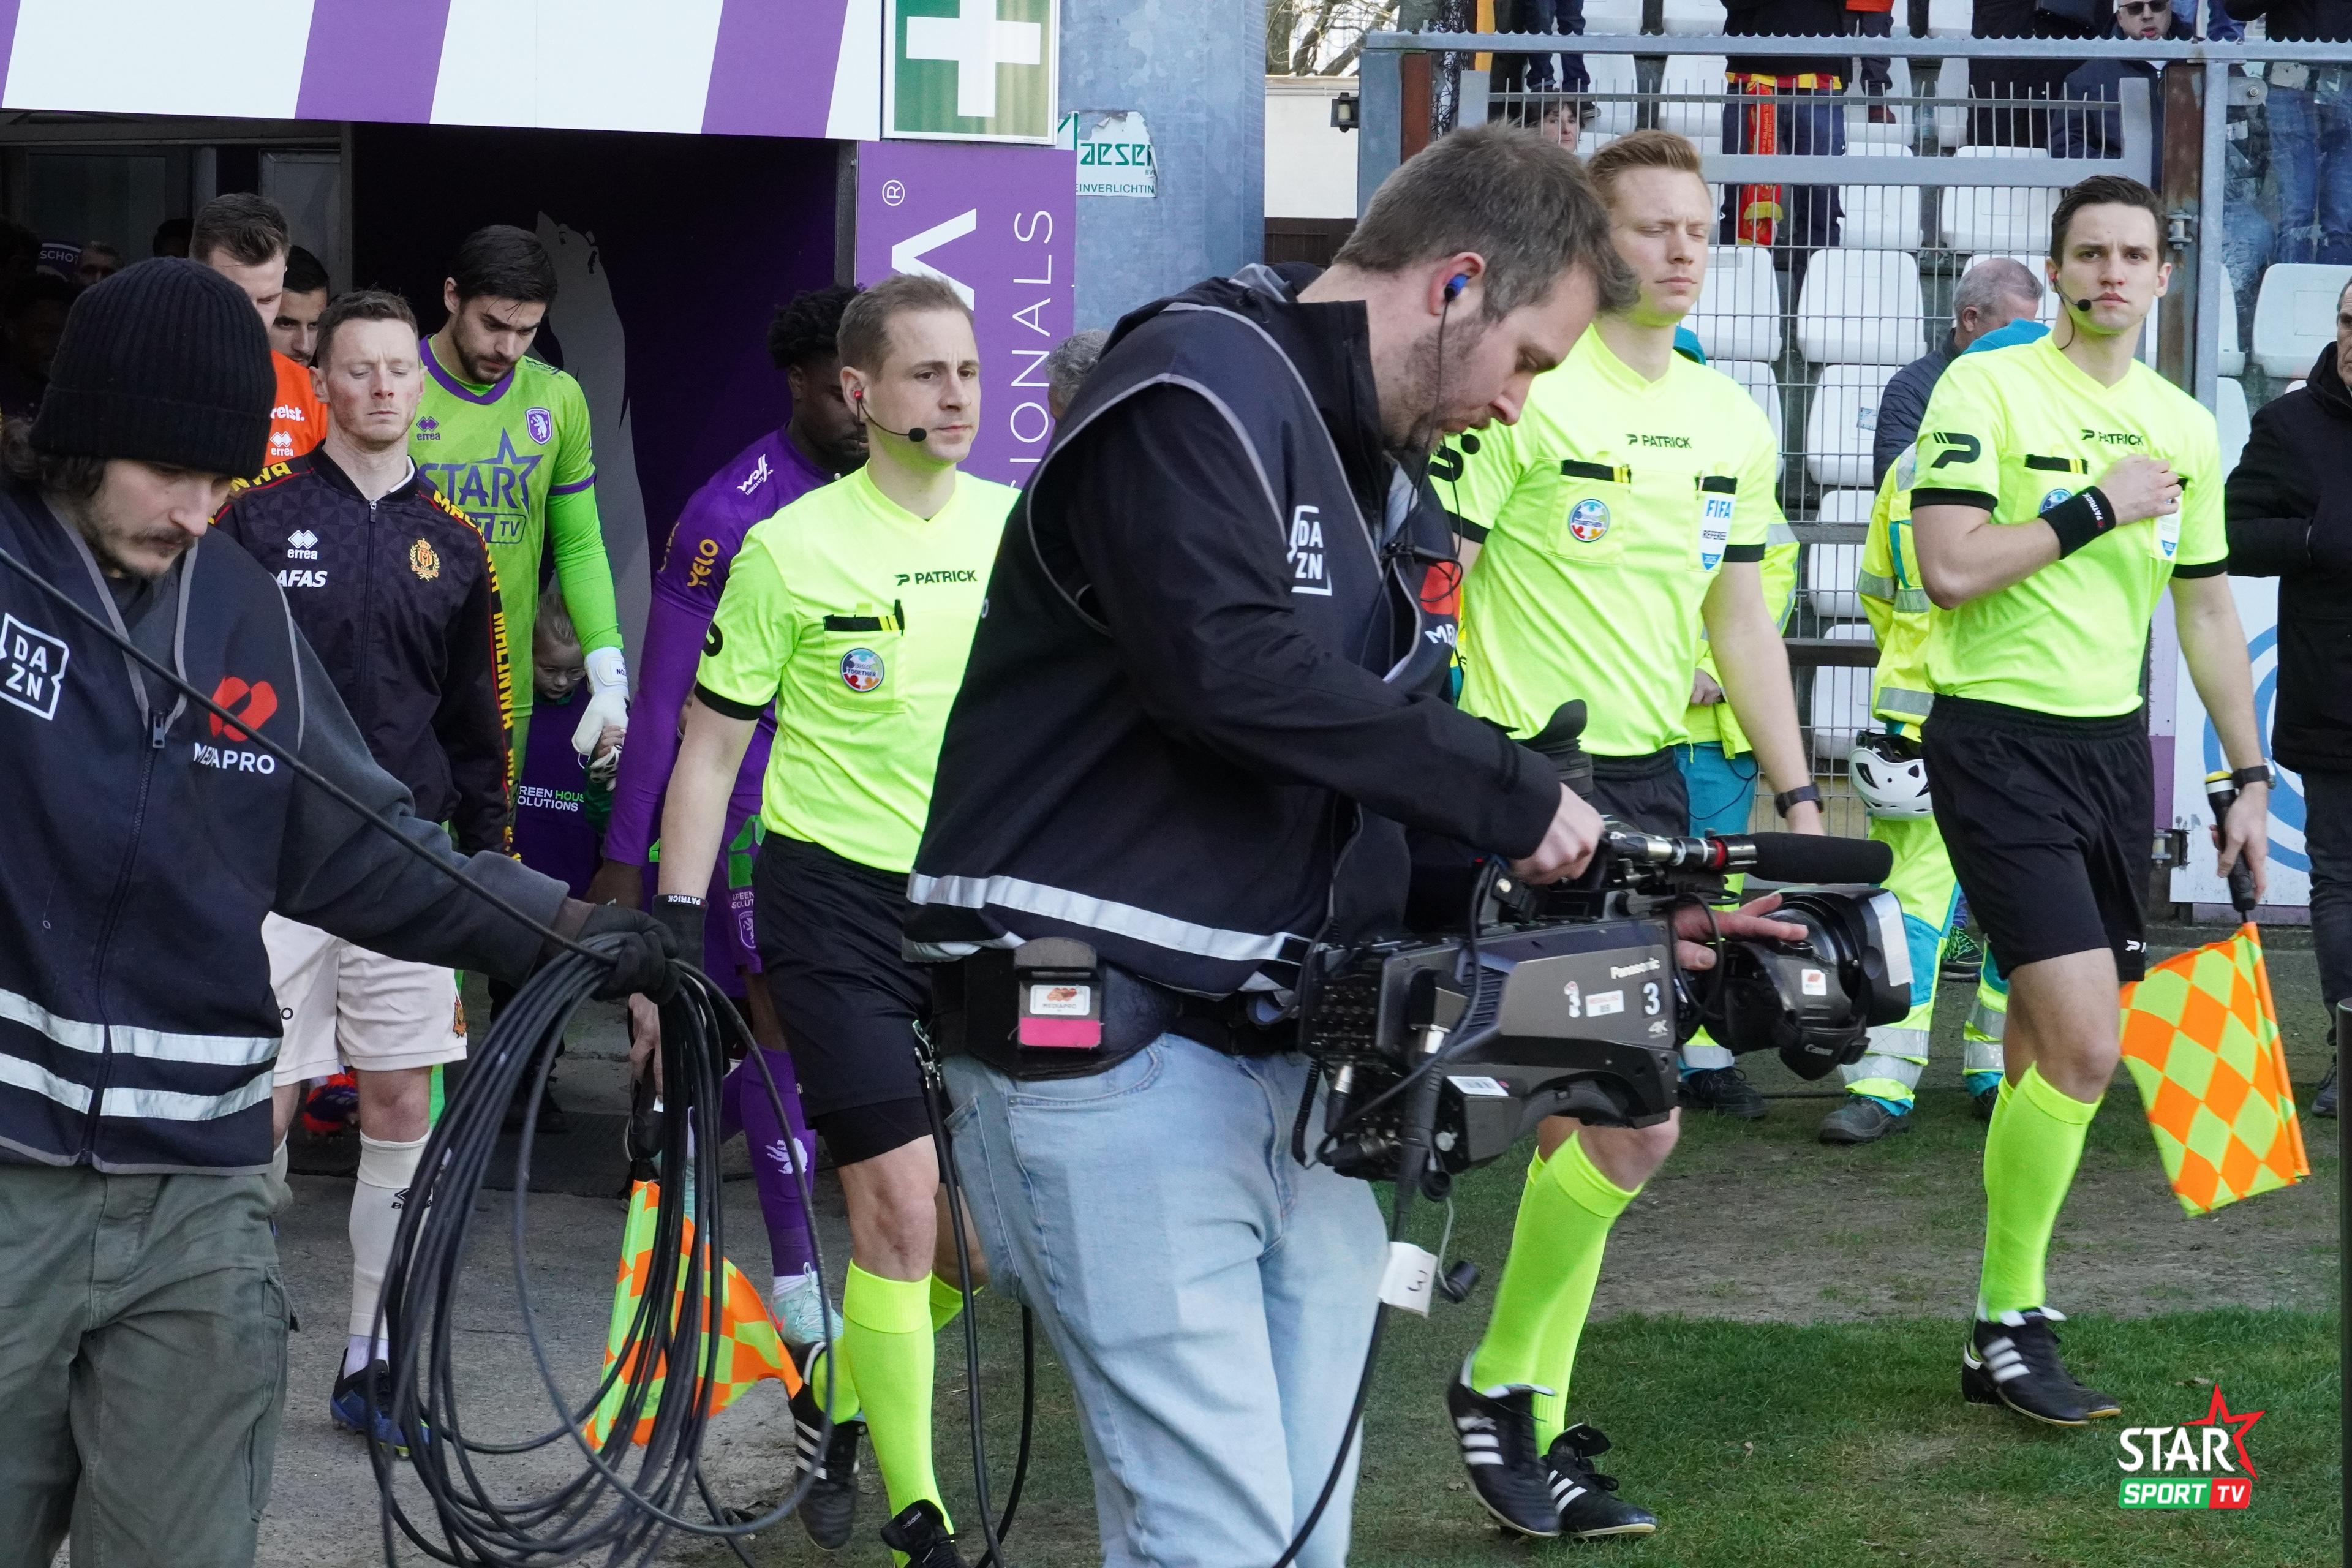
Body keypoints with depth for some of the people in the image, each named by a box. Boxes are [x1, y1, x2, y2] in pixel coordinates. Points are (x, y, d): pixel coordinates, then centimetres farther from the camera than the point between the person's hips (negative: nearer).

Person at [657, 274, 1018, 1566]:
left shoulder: (1018, 529, 3)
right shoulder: (794, 551, -8)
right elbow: (711, 746, -2)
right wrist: (673, 935, -7)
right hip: (839, 895, -4)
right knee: (902, 1208, -10)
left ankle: (842, 1393, 31)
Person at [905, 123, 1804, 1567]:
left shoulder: (1387, 484, 20)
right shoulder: (1201, 385, -10)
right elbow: (1230, 666, -27)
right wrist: (1511, 797, -18)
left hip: (1295, 1054, 9)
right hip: (1118, 1037, -9)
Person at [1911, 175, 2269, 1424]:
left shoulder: (2183, 427, 11)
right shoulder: (1986, 389, -7)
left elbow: (2206, 609, 19)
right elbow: (1948, 569, -17)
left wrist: (2247, 773, 17)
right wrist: (2096, 509, -14)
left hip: (2112, 744, 6)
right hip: (2000, 743, -6)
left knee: (2044, 1052, 9)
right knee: (2085, 1045, -16)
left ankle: (2003, 1336, 18)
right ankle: (2009, 1322, -2)